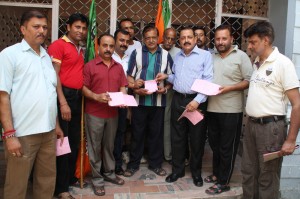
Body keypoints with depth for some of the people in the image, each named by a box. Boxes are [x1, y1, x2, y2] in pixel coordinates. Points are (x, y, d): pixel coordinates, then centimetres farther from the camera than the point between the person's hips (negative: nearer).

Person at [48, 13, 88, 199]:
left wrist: (82, 96, 9)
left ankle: (71, 177, 30)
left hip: (78, 97, 8)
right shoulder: (58, 45, -7)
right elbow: (54, 76, -14)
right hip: (64, 96, -8)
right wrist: (63, 102, -20)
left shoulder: (81, 50, 16)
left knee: (75, 140, 14)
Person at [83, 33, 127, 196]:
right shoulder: (89, 66, -4)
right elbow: (83, 87, -7)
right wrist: (96, 96, -23)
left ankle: (109, 173, 31)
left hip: (113, 113, 4)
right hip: (94, 113, -4)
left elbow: (122, 87, 11)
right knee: (95, 147, 5)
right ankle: (97, 179, 17)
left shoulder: (119, 67, 10)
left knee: (109, 145, 16)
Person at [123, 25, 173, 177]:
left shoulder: (166, 55, 7)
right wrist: (136, 89, -15)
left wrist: (165, 88, -10)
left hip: (158, 101, 1)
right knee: (137, 133, 7)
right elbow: (129, 76, 1)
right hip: (139, 100, -1)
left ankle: (155, 163, 24)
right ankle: (133, 164, 21)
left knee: (156, 133, 9)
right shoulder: (136, 53, 4)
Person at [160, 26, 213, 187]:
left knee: (197, 139, 6)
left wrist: (197, 101, -21)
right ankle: (177, 169, 26)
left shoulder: (205, 55, -4)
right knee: (177, 137, 10)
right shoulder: (177, 57, 15)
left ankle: (196, 172, 23)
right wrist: (167, 77, 8)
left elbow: (208, 81, -13)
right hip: (178, 100, 5)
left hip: (196, 101, -5)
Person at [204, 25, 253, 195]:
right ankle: (216, 174, 33)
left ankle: (223, 182, 15)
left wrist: (229, 88, -19)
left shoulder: (241, 56, -4)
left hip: (231, 110, -5)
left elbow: (249, 81, -9)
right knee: (215, 145, 17)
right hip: (212, 109, 6)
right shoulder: (212, 57, 12)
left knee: (227, 147, 4)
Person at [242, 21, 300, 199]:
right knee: (249, 173, 16)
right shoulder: (256, 64, 11)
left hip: (271, 126, -7)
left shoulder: (282, 63, -11)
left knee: (267, 178, 6)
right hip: (251, 124, 7)